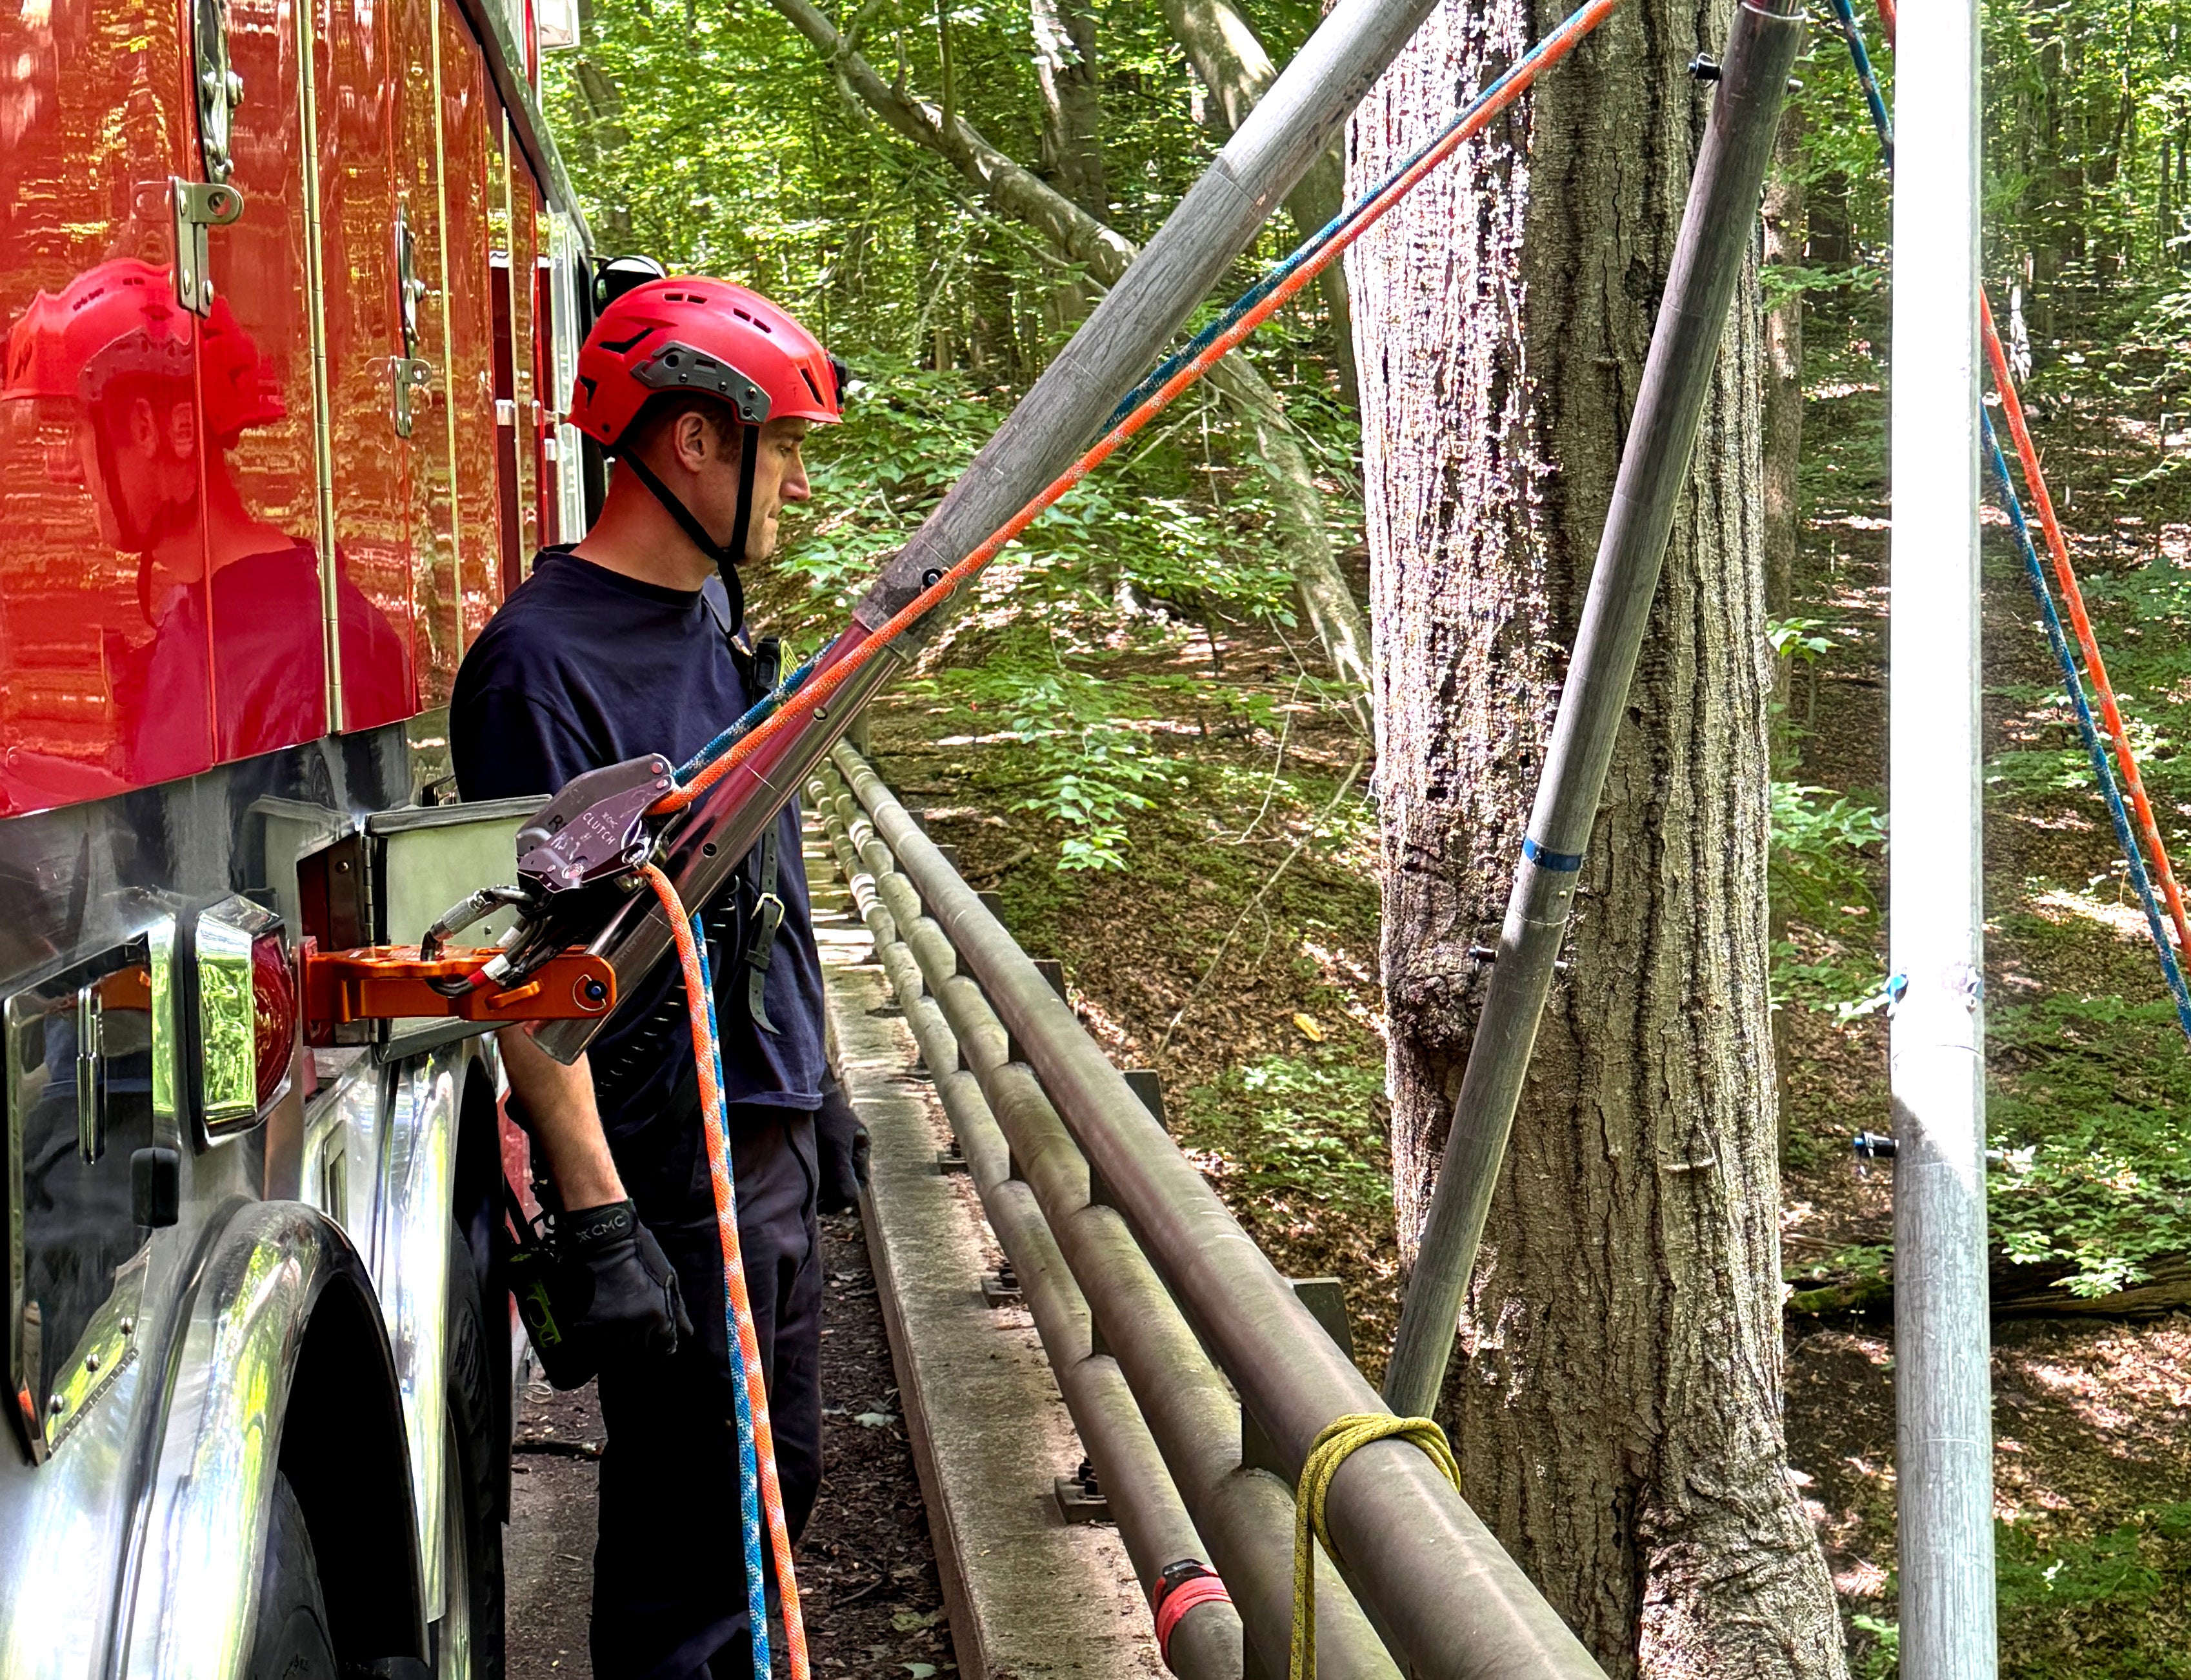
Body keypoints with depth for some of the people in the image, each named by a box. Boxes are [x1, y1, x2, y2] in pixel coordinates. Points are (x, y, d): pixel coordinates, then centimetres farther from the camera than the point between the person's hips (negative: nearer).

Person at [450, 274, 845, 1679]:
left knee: (777, 1488, 19)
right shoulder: (545, 659, -18)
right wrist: (598, 1218, -23)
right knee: (690, 1525, 1)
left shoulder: (718, 612, 10)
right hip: (663, 1164, -9)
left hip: (768, 1132, 9)